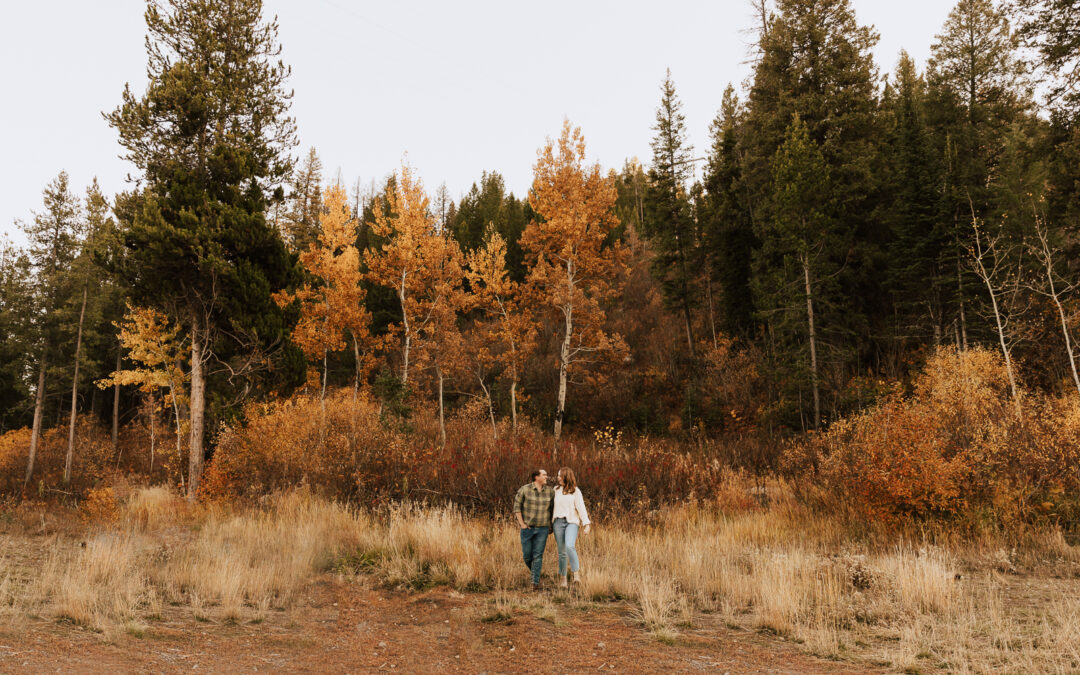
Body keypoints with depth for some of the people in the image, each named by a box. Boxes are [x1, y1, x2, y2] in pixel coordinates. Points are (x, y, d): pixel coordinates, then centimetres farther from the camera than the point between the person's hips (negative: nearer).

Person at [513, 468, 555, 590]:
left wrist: (551, 526, 9)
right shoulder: (524, 489, -8)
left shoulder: (550, 491, 0)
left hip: (542, 529, 1)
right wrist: (521, 523, -9)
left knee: (538, 556, -4)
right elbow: (517, 506, -3)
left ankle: (535, 582, 1)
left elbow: (553, 509, 11)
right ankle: (534, 571, 32)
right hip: (527, 527, -1)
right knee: (527, 554, 3)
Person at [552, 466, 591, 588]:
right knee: (562, 552, 4)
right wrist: (550, 525, 13)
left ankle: (576, 574, -16)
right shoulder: (556, 490, 11)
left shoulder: (575, 491, 1)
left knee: (570, 546, -25)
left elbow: (581, 508, -5)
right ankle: (562, 578, 15)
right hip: (558, 522, 3)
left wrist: (587, 524, -13)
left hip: (572, 522, -3)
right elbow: (552, 508, 15)